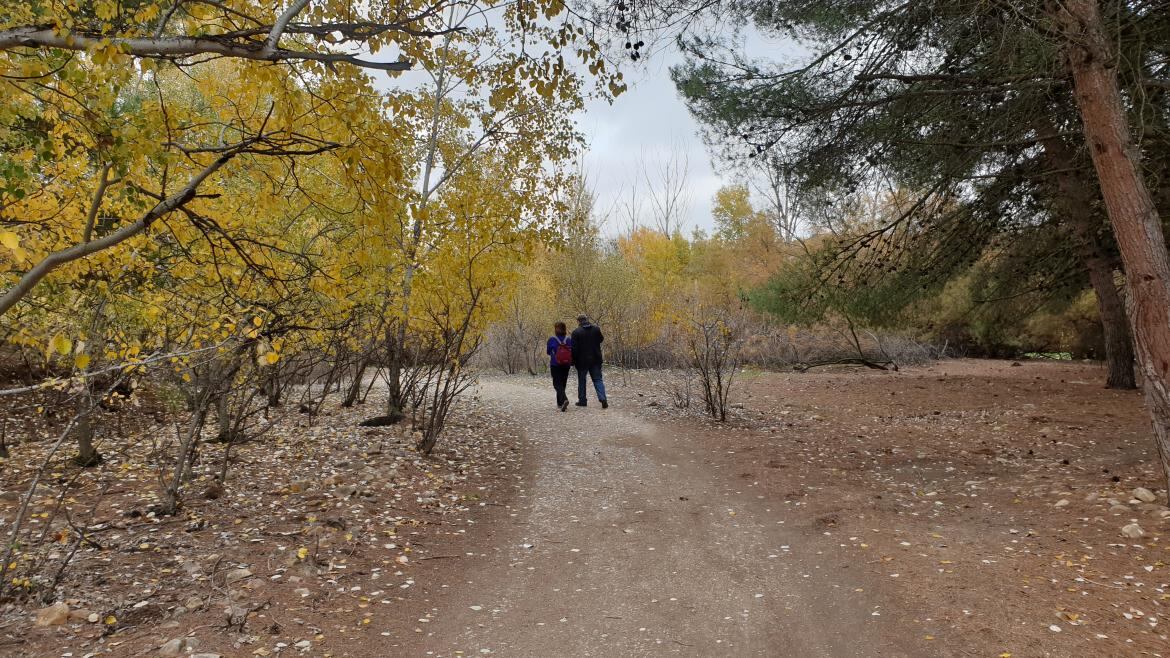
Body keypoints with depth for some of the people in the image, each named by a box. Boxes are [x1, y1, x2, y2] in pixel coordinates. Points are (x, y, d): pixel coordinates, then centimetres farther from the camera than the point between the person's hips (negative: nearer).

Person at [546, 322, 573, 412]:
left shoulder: (552, 339, -10)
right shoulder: (569, 340, -3)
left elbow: (548, 352, 1)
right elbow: (572, 352, 0)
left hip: (555, 365, -3)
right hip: (566, 365, 3)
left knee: (557, 384, 0)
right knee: (563, 383, 17)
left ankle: (564, 399, -25)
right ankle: (560, 402, 26)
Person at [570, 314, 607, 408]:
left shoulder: (576, 332, -11)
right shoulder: (596, 328, -1)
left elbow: (574, 348, -12)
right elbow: (601, 339, 14)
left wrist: (573, 361, -5)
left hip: (582, 360, -3)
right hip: (595, 359, 3)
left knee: (581, 380, 13)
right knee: (598, 379, 7)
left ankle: (582, 401, 18)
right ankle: (603, 399, -9)